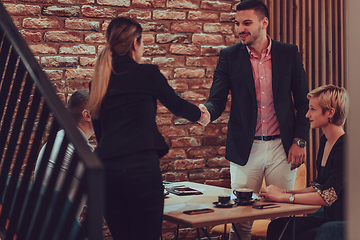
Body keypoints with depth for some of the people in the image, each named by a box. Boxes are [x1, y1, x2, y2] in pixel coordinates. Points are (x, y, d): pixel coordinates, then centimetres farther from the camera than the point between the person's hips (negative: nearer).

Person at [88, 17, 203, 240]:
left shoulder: (98, 81, 14)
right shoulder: (148, 73, 0)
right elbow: (176, 104, 15)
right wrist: (199, 113, 35)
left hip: (106, 170, 6)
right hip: (140, 167, -5)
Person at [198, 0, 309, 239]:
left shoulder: (289, 53, 2)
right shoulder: (229, 56, 2)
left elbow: (303, 100, 6)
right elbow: (217, 100, -4)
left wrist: (300, 140, -1)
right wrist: (207, 112, -27)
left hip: (282, 147, 0)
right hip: (245, 149, 0)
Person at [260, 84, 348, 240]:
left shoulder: (345, 146, -19)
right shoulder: (324, 141, 10)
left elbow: (328, 196, -23)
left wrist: (284, 197, -18)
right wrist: (286, 192, 2)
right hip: (327, 218, 8)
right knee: (276, 226, -7)